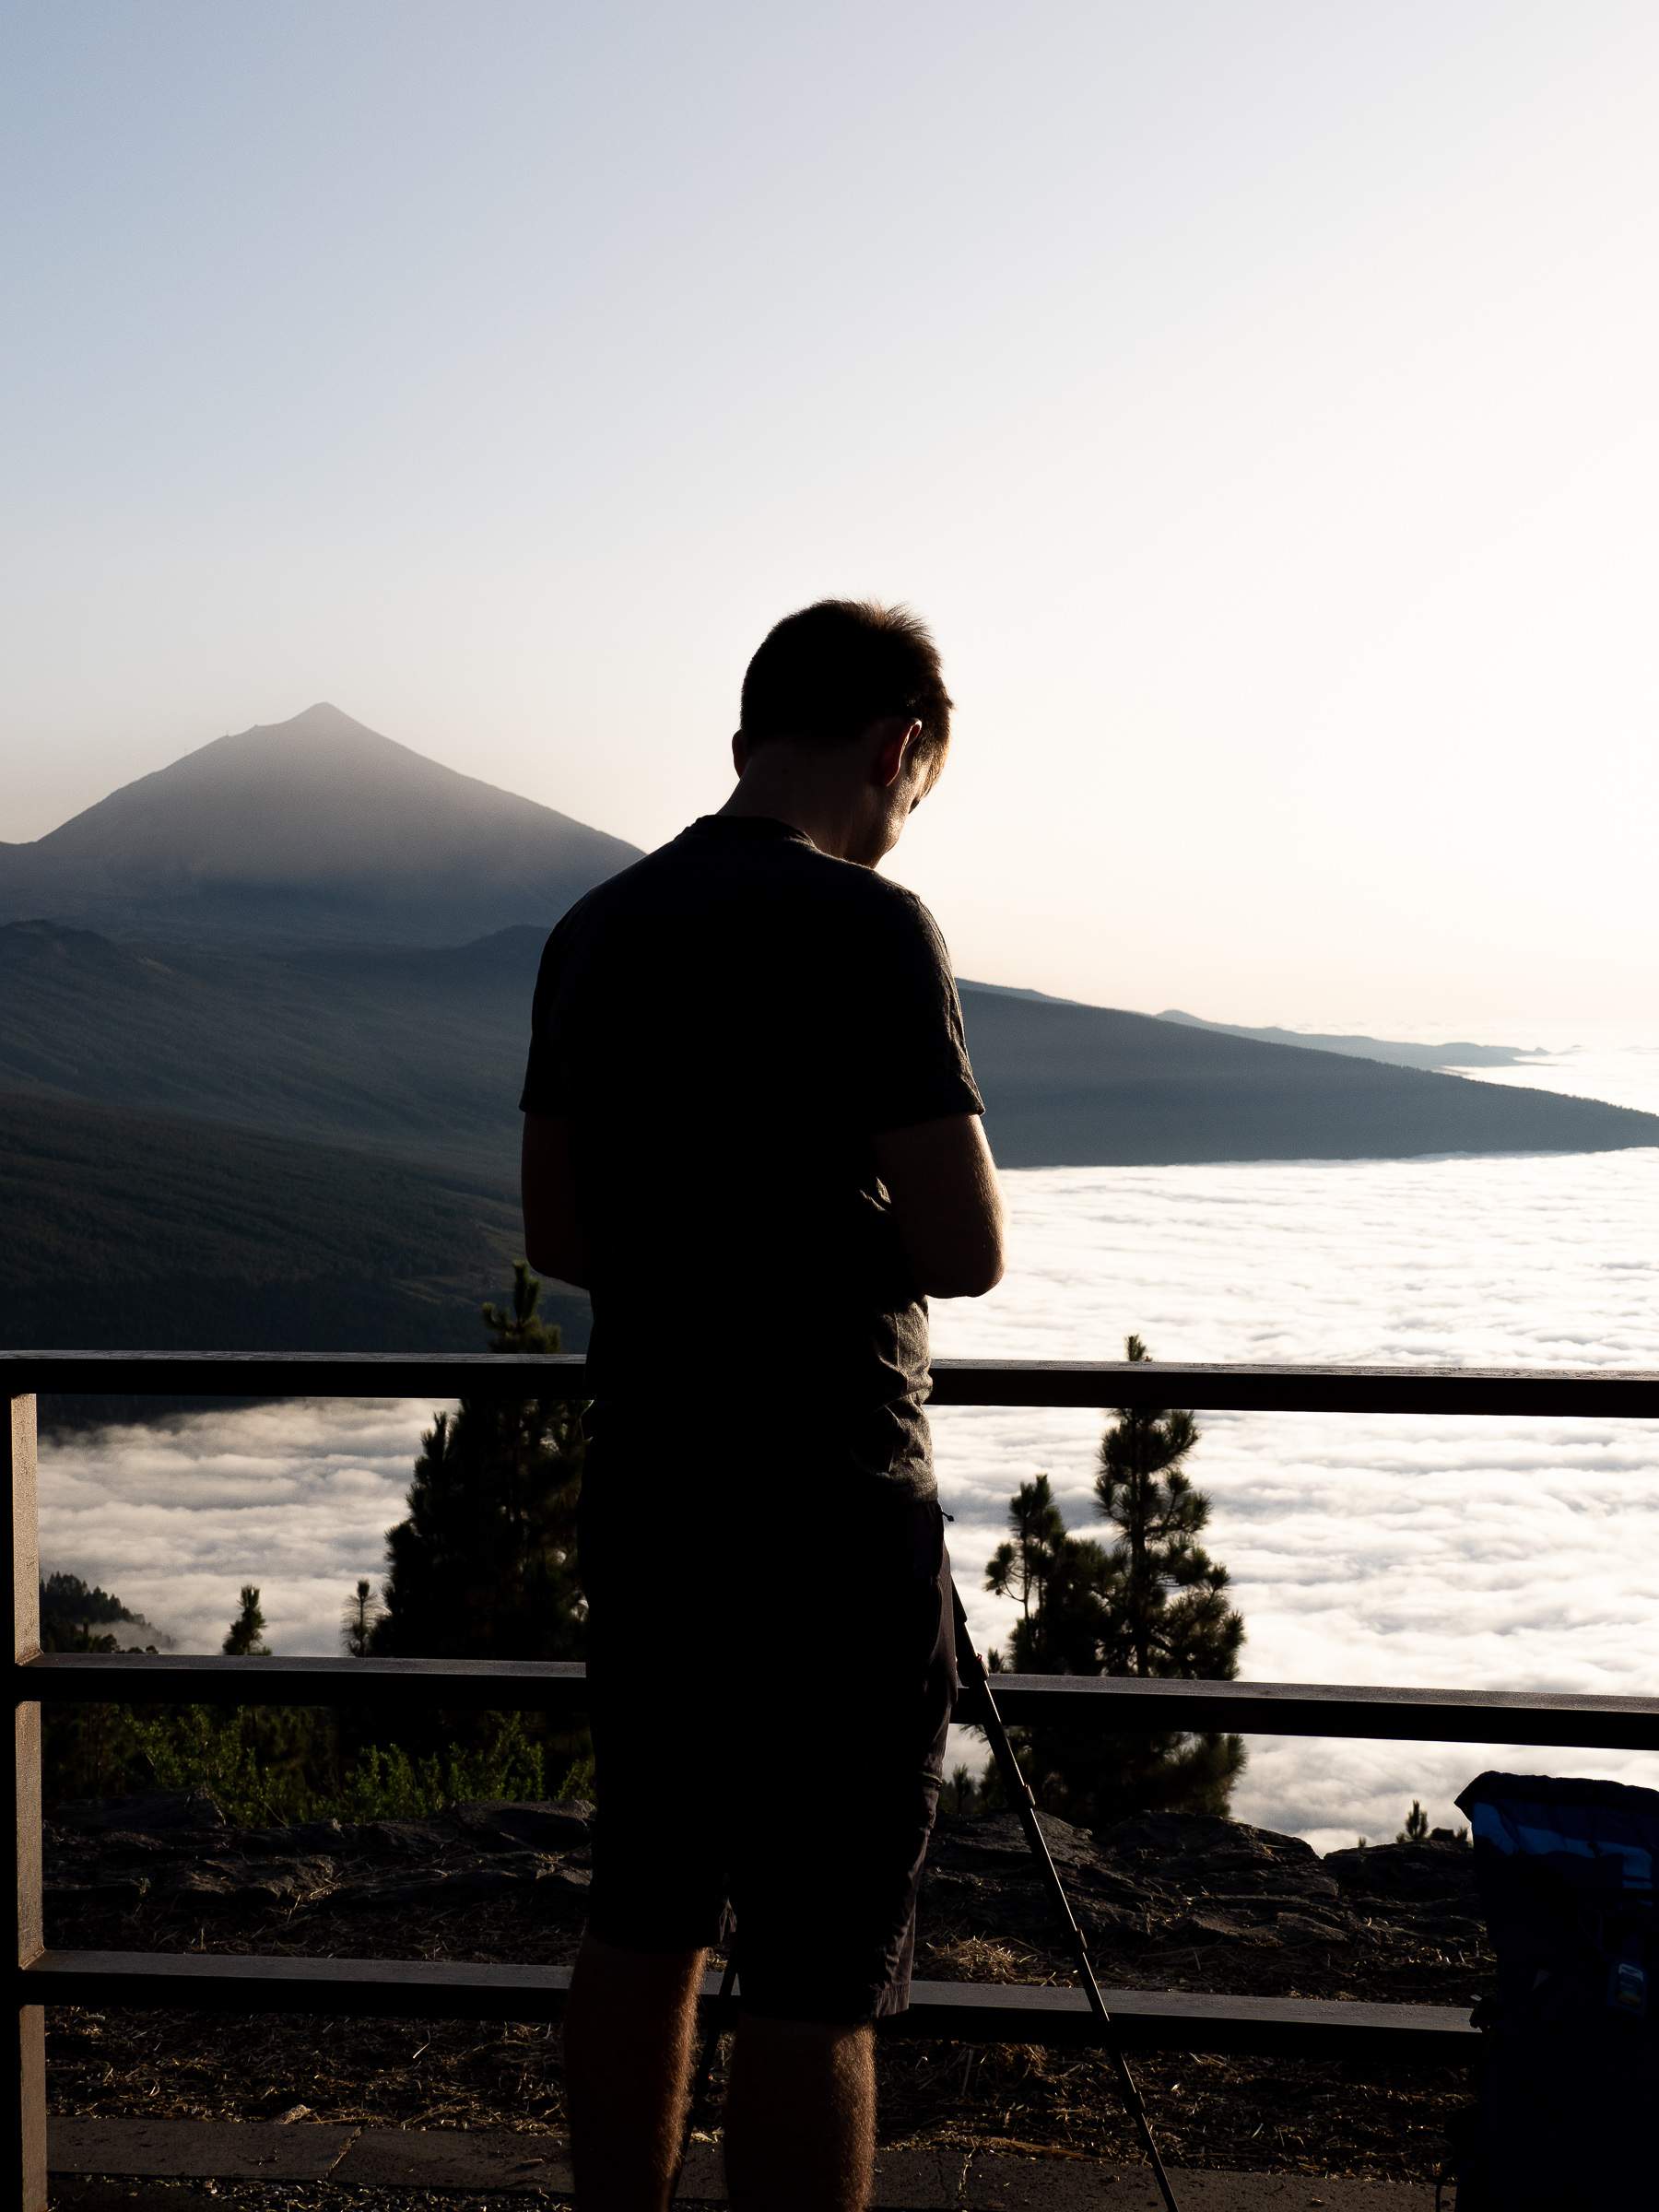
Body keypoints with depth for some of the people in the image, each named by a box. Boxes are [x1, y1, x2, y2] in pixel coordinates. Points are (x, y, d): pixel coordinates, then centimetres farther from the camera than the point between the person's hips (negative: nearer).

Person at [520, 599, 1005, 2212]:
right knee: (817, 1973, 2)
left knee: (643, 1917, 18)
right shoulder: (864, 928, -14)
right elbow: (965, 1253, -16)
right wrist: (860, 1241, 4)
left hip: (641, 1501, 7)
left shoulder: (594, 930, 8)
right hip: (829, 1519, -7)